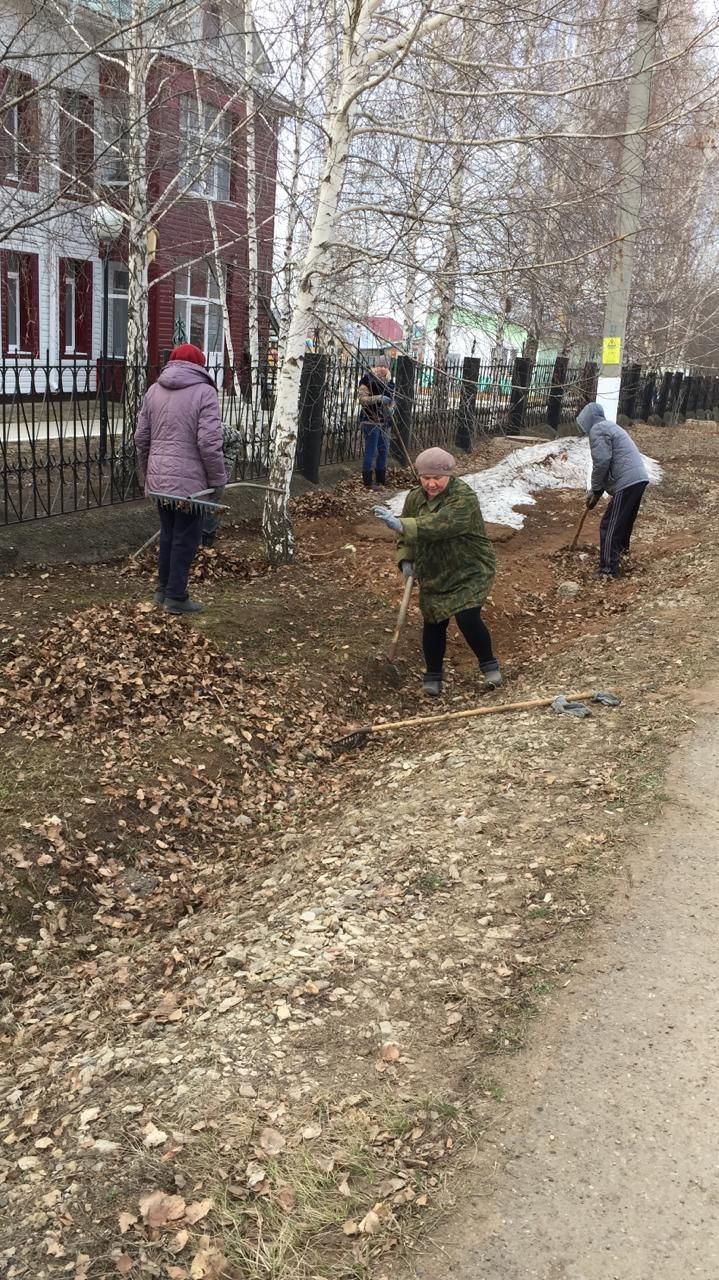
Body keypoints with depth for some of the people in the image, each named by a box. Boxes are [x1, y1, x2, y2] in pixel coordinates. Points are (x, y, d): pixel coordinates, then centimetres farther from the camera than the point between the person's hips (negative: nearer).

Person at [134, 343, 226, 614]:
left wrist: (146, 472, 23)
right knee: (185, 538, 3)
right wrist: (218, 480, -7)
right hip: (190, 480, -6)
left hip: (159, 478, 6)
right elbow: (209, 443, -16)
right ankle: (176, 597, 8)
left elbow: (141, 438, 12)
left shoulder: (154, 391, 10)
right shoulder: (204, 392, -9)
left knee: (168, 533, 19)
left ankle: (163, 589, 27)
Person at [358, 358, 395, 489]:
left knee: (383, 450, 12)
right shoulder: (368, 379, -9)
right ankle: (367, 482, 0)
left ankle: (381, 479, 23)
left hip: (385, 421, 7)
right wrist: (379, 398, -27)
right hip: (370, 420, -7)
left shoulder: (389, 383, 11)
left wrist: (390, 408, -1)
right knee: (371, 451, -7)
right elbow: (362, 398, -16)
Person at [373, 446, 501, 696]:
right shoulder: (414, 498, 1)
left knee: (467, 618, -17)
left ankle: (489, 666, 7)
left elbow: (440, 525, -39)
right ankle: (433, 675, 26)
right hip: (433, 576, 6)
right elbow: (406, 535, 13)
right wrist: (406, 559, -5)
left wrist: (401, 525, -49)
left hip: (470, 572, -6)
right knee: (434, 624, 7)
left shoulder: (464, 497, -22)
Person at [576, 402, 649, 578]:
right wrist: (596, 491, 25)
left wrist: (595, 490, -2)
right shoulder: (609, 427, 27)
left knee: (610, 527, -6)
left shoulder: (597, 429, -5)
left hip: (627, 482, -10)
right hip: (638, 479, 10)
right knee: (624, 524, 24)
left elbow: (601, 462, -15)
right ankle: (620, 556, 38)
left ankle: (609, 570, -7)